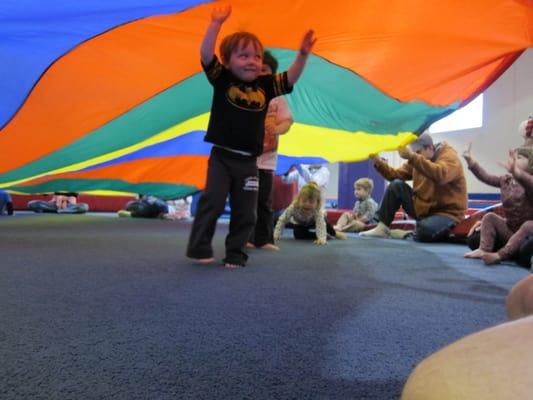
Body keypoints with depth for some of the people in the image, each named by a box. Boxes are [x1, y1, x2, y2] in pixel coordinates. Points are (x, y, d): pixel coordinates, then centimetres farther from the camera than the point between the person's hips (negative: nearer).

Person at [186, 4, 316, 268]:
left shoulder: (265, 86, 10)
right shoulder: (222, 80, 1)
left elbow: (291, 78, 11)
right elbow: (206, 55, -10)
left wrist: (302, 55, -3)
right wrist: (216, 24, -19)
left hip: (249, 161, 3)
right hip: (222, 156, -3)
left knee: (245, 211, 4)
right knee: (212, 201, -8)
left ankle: (235, 253, 16)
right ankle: (199, 248, 6)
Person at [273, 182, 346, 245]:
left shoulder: (318, 210, -43)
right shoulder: (293, 207, -40)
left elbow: (320, 225, -51)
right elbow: (282, 220, -31)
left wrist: (322, 238, -66)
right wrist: (277, 234, -35)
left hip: (313, 221, 0)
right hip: (299, 223, 0)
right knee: (298, 235, -23)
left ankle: (334, 233, 36)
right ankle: (326, 235, -8)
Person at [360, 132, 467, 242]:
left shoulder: (449, 156, -14)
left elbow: (439, 175, -37)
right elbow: (395, 175, 4)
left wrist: (412, 157, -45)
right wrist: (378, 161, -12)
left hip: (448, 213, -6)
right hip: (422, 208, 6)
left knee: (425, 231, -38)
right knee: (397, 185, -9)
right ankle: (382, 228, -5)